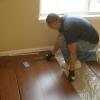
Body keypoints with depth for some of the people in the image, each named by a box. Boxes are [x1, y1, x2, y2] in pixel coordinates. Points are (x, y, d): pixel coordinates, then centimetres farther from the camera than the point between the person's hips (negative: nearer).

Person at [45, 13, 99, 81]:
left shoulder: (68, 29, -31)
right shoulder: (63, 20, -3)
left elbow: (73, 53, -26)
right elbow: (58, 39, 11)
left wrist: (71, 71, -17)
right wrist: (52, 53, 19)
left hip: (91, 42, -9)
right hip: (88, 37, 9)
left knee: (63, 42, -19)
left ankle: (75, 63, 0)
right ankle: (94, 55, 22)